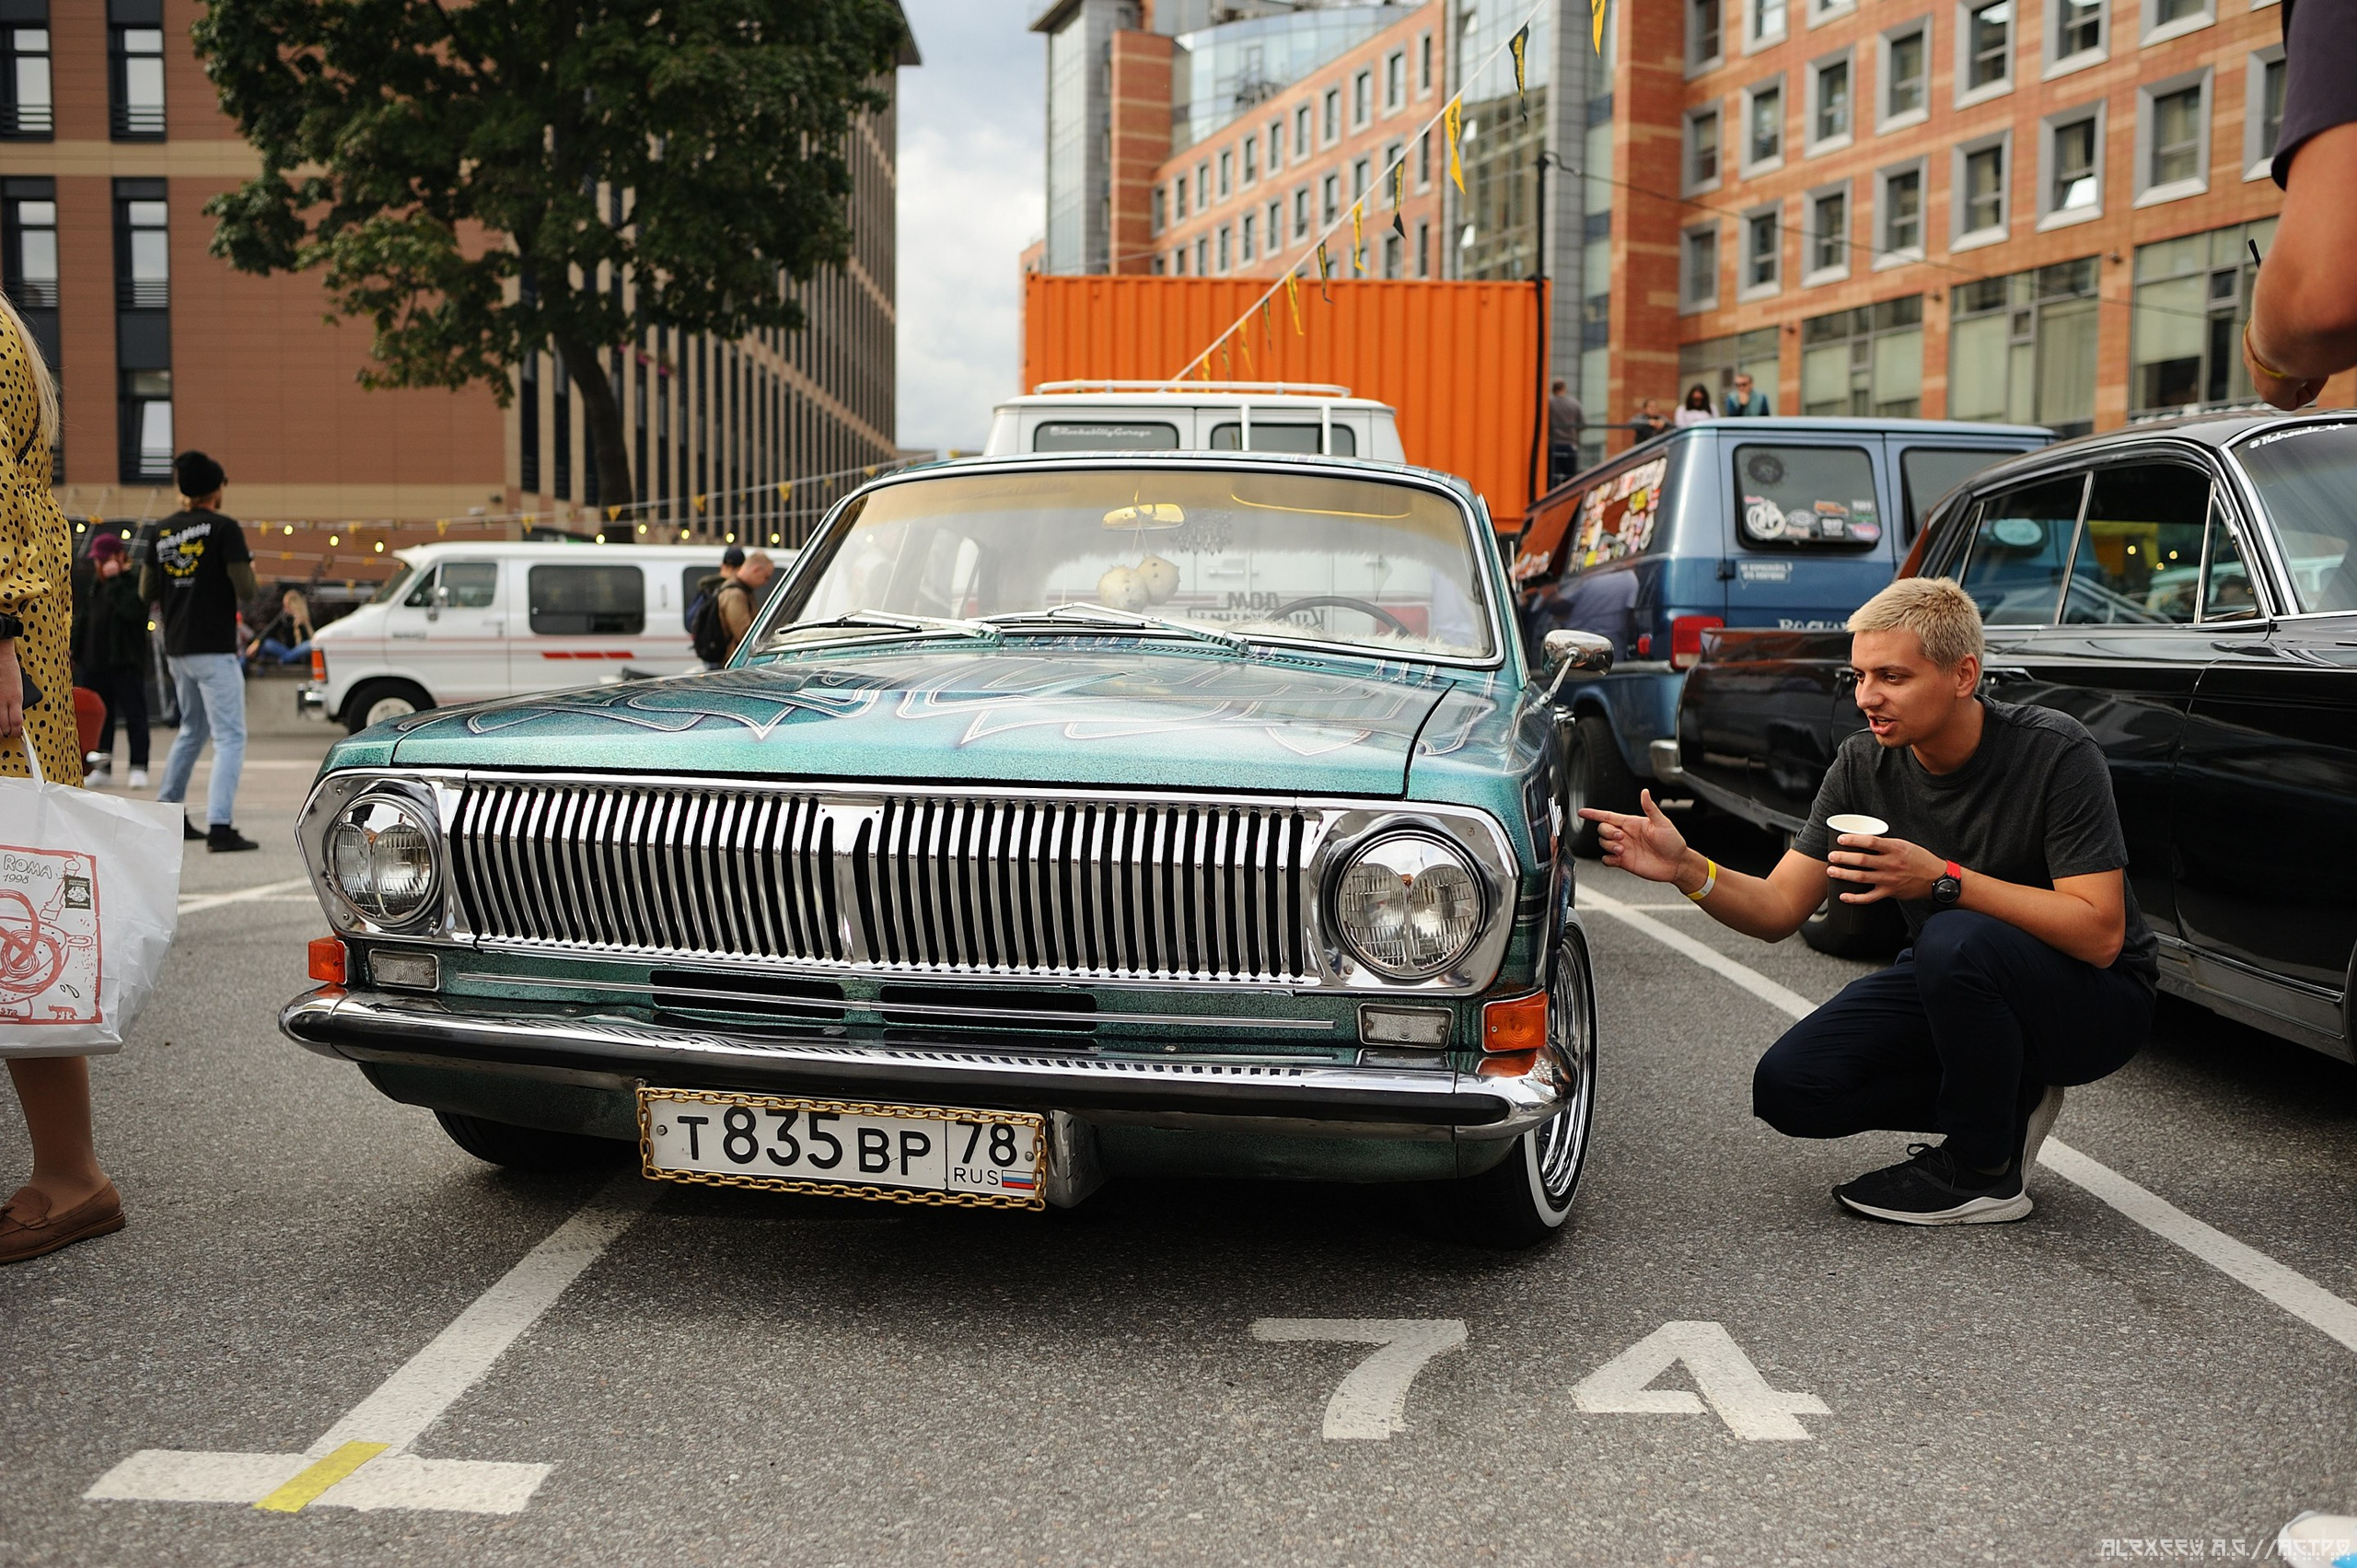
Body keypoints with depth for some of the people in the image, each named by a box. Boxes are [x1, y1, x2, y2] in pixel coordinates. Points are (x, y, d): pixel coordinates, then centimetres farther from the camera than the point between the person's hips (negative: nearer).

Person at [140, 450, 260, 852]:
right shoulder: (224, 528, -10)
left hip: (176, 649, 7)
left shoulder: (160, 532, 8)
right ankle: (219, 826, -16)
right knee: (230, 737, -6)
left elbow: (147, 593, 12)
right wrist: (248, 571, 6)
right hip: (214, 650, -7)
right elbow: (245, 590, -14)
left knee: (192, 729, 23)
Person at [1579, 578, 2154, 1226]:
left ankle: (1983, 1173, -14)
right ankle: (2009, 1101, 6)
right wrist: (1688, 869, -28)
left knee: (1957, 940, -37)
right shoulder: (1864, 764, -7)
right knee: (1789, 1087, -15)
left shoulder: (2054, 752, -22)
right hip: (1954, 985, 5)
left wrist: (1943, 878, -35)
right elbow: (1778, 910, -9)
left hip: (2097, 1002, -5)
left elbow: (2099, 935, -27)